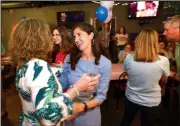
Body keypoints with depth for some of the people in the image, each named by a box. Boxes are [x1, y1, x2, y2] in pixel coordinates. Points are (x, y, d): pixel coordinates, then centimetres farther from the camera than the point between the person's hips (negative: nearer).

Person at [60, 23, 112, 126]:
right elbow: (62, 84, 0)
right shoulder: (70, 58, -7)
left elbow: (101, 96, -12)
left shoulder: (104, 63, -14)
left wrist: (82, 107, -25)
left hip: (89, 112, -2)